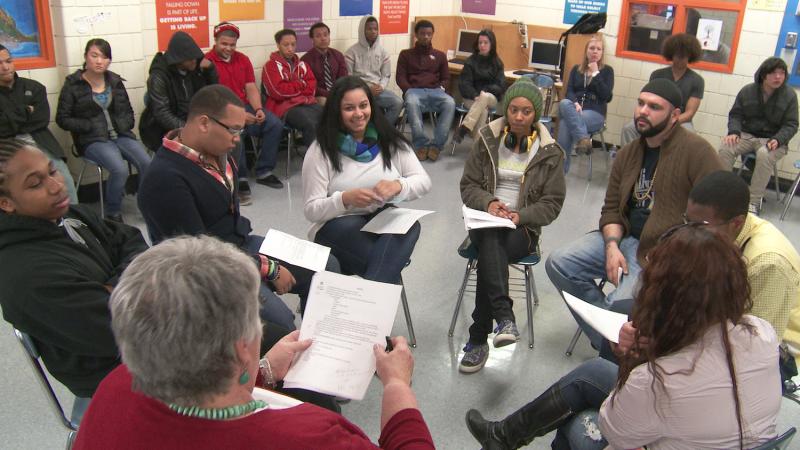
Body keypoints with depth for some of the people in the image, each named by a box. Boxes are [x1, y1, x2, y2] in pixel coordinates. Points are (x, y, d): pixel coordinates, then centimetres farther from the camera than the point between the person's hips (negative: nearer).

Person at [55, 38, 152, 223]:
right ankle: (113, 214, -11)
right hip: (92, 140, -4)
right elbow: (62, 119, 0)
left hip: (121, 135, 4)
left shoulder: (115, 81, 13)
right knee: (120, 169, -32)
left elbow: (128, 112, 21)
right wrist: (91, 127, -11)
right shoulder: (73, 85, 1)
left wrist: (123, 125, 0)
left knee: (148, 163, -24)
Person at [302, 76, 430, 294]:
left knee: (410, 225, -33)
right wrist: (346, 199, -25)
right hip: (338, 226, -3)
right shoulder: (321, 151, -1)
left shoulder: (390, 141, 8)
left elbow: (423, 181, 4)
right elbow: (311, 210, -5)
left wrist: (398, 185, -19)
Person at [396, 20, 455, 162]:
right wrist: (409, 90, -10)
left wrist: (441, 88, -2)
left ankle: (436, 144, -31)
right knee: (411, 103, -40)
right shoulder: (405, 54, 16)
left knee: (450, 103, -33)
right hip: (414, 90, -2)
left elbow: (445, 77, 20)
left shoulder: (440, 55, 23)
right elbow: (400, 78, 8)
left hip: (435, 91, 2)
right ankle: (421, 144, -33)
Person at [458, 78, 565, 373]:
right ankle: (504, 317, -46)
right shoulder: (488, 140, 7)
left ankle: (478, 339, -34)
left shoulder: (550, 152, 4)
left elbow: (552, 203, 2)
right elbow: (468, 185, 8)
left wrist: (521, 215, -16)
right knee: (491, 241, -37)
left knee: (490, 252, -34)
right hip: (485, 222, 1)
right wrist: (488, 202, -14)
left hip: (523, 228, -1)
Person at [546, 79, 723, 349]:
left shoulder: (696, 151, -12)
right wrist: (612, 246, -6)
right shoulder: (628, 154, 12)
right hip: (625, 238, 8)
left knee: (617, 307, -27)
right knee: (558, 264, -5)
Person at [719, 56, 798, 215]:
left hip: (773, 139, -2)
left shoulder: (789, 95, -2)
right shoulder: (747, 91, 2)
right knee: (725, 148, -29)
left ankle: (754, 201, -31)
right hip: (747, 135, 2)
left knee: (764, 155, -37)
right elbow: (735, 114, 7)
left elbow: (791, 124, -1)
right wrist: (734, 132, -15)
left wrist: (777, 140, -22)